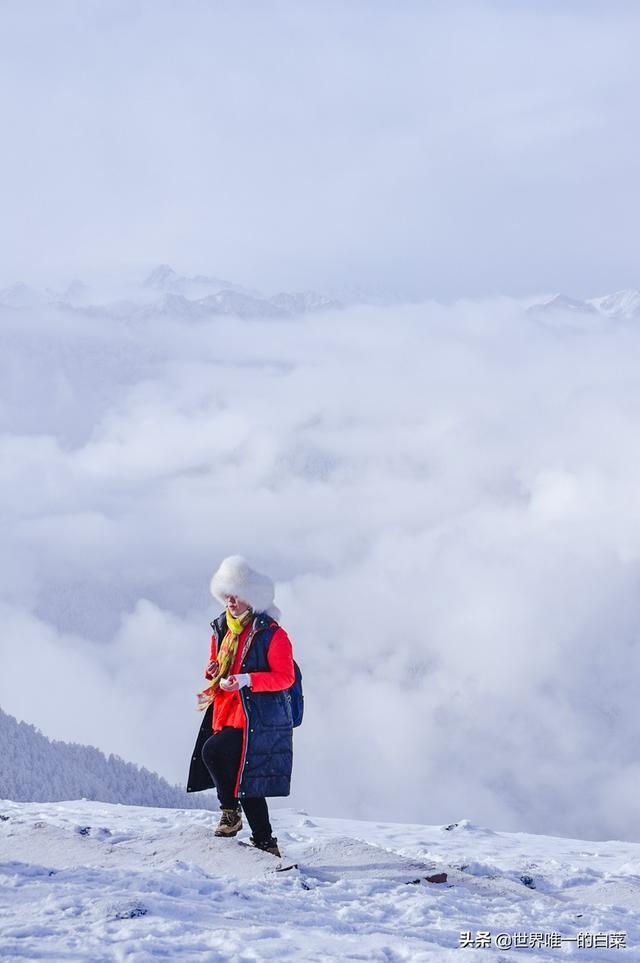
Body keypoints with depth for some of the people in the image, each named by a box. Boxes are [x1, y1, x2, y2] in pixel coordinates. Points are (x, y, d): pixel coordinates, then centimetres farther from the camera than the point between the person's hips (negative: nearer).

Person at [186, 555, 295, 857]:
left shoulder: (271, 633, -8)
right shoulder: (222, 630, 14)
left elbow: (285, 677, -12)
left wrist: (245, 680, -23)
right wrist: (213, 673, 2)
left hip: (259, 718, -8)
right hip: (226, 715, 8)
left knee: (212, 751, -27)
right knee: (243, 780, 8)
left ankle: (230, 811, -9)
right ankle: (265, 844, 16)